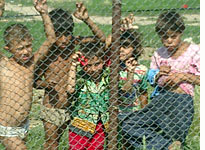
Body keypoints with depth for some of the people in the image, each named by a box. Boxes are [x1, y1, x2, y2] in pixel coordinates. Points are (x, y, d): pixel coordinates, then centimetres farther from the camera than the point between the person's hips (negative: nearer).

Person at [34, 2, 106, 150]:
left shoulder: (74, 43, -9)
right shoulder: (45, 55, -16)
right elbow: (34, 81, -5)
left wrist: (87, 19, -24)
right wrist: (45, 84, -27)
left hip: (72, 107, 3)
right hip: (52, 109, -2)